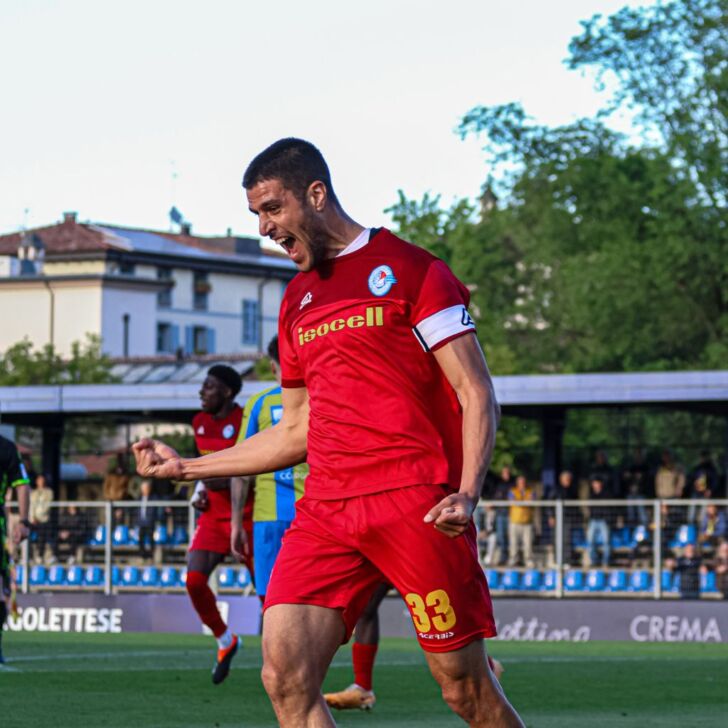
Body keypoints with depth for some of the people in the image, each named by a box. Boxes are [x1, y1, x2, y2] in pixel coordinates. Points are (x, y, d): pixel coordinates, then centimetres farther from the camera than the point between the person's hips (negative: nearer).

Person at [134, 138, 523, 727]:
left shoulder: (409, 269, 0)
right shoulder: (298, 301, 20)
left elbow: (477, 394, -4)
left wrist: (467, 493, -19)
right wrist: (186, 467, 23)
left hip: (416, 503, -6)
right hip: (325, 512, 6)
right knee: (285, 676, -11)